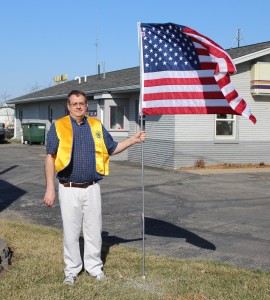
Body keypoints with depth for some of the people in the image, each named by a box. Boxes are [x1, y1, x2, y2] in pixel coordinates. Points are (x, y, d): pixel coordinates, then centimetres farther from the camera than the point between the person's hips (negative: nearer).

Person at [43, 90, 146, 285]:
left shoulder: (96, 126, 8)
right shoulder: (59, 126, -3)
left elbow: (112, 149, 17)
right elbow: (50, 158, -4)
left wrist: (133, 140, 5)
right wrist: (50, 188, -9)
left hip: (92, 188, 3)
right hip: (69, 189, -3)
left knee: (94, 230, 10)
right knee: (71, 231, 6)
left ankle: (94, 266, 25)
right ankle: (72, 269, 22)